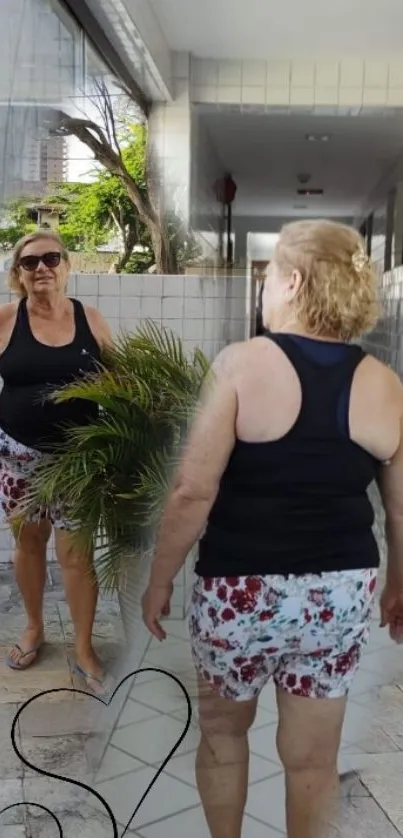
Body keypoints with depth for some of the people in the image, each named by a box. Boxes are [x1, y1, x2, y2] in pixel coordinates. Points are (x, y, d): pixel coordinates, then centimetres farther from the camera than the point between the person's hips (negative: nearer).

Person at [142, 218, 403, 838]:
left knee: (223, 729, 23)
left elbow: (193, 491, -16)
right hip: (340, 593, 3)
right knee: (313, 755, 19)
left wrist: (161, 580, -2)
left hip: (240, 591, -2)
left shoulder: (242, 364, -15)